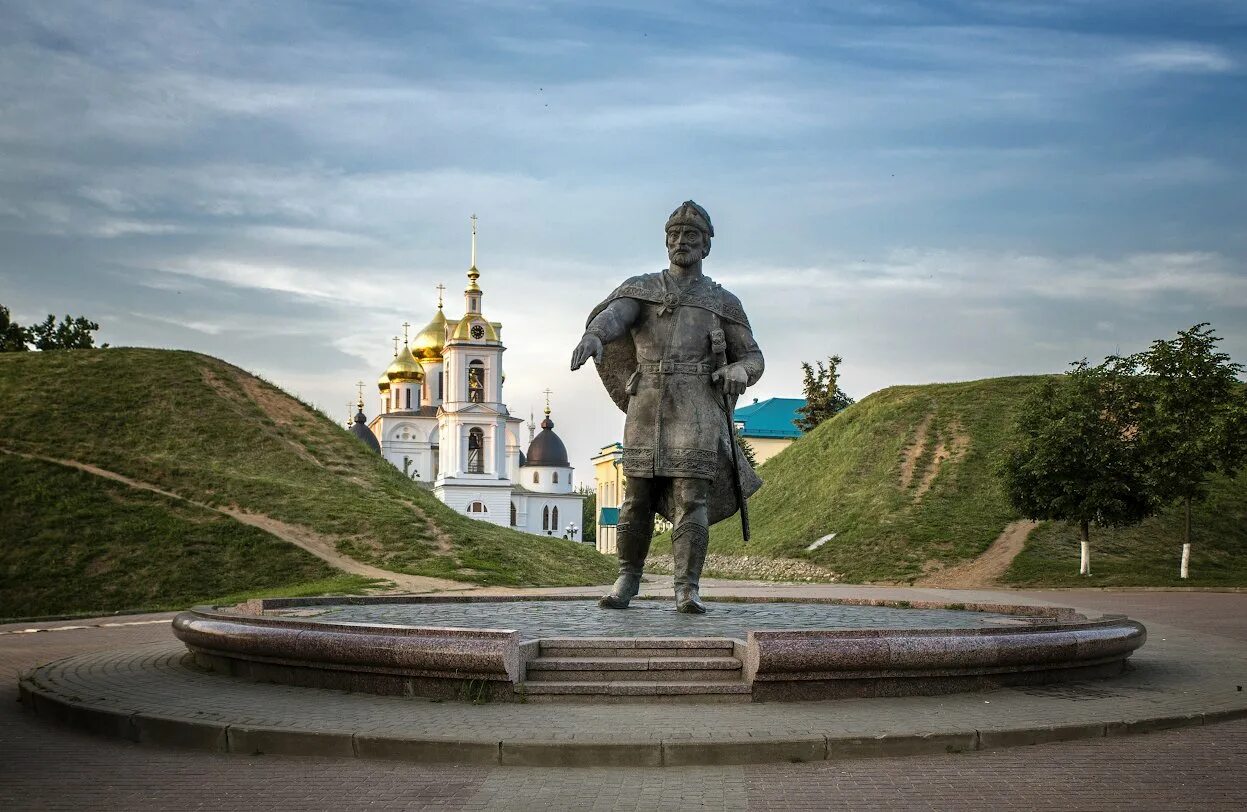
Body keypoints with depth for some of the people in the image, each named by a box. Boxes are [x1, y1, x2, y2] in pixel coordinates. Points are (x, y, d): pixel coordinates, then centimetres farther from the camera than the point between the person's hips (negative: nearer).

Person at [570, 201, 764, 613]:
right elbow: (611, 315, -13)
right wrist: (591, 335, -37)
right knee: (638, 499, 6)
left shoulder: (723, 303, 10)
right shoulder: (640, 289, 9)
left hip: (696, 411, -1)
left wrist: (738, 371, -13)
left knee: (691, 500, -9)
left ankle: (687, 590, -5)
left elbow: (753, 358, 13)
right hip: (646, 410, 1)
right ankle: (627, 580, 22)